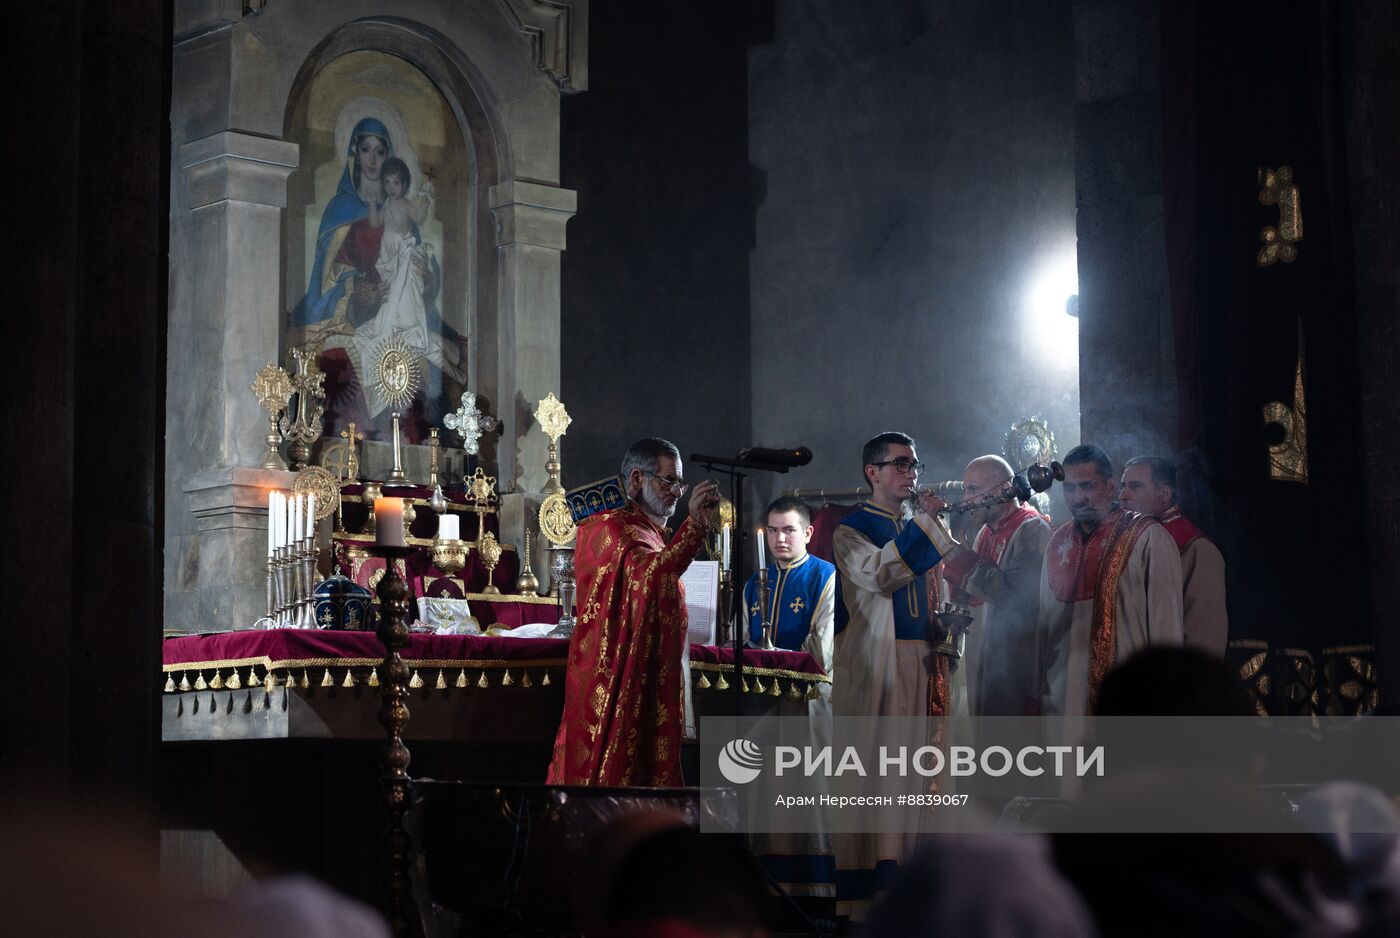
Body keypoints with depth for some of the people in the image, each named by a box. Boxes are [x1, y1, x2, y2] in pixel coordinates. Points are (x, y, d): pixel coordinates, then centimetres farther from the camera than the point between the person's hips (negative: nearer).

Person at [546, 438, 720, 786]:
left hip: (655, 689, 9)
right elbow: (648, 576, -29)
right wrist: (696, 522, -32)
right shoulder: (609, 528, -9)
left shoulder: (654, 536, 21)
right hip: (616, 688, -9)